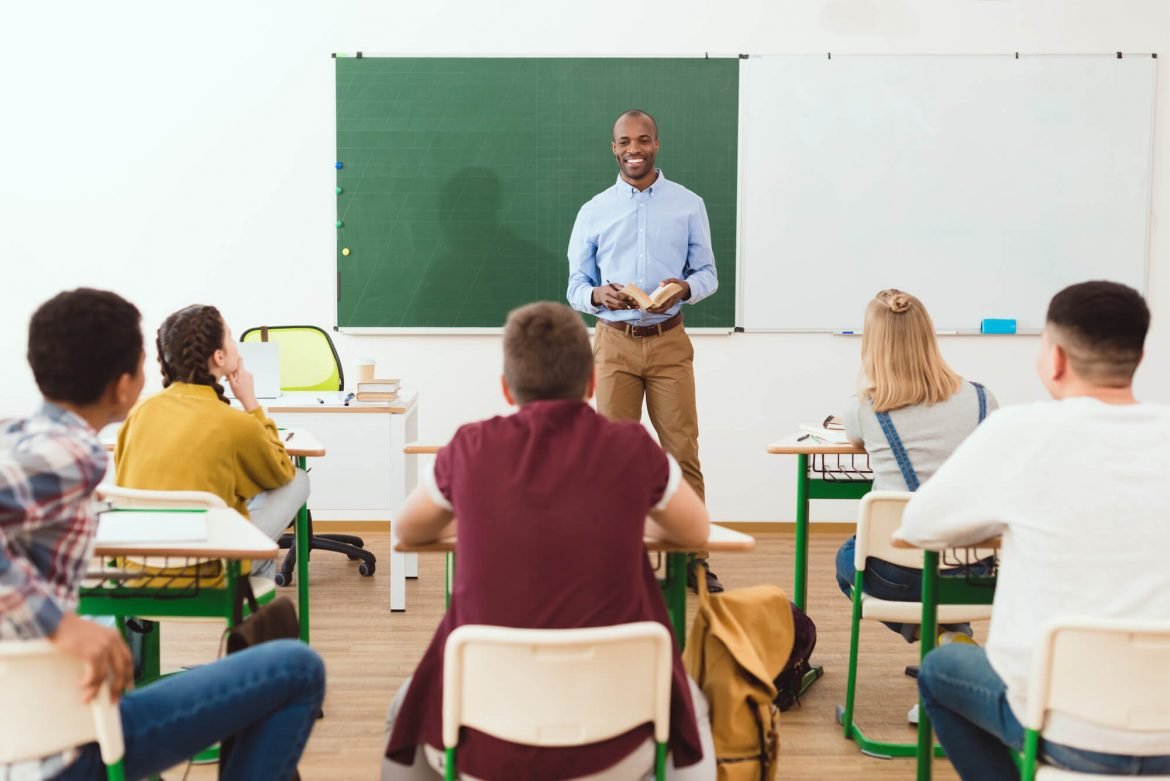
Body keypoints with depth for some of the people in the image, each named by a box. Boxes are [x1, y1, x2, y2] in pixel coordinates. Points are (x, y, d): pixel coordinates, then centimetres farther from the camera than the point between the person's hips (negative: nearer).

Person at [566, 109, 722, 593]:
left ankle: (693, 557, 5)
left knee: (683, 450, -2)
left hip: (669, 341, -1)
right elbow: (575, 285, 8)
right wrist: (598, 295, -16)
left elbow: (708, 273, 7)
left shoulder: (688, 205, 6)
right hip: (615, 342, 1)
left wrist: (684, 288, -16)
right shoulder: (593, 212, 8)